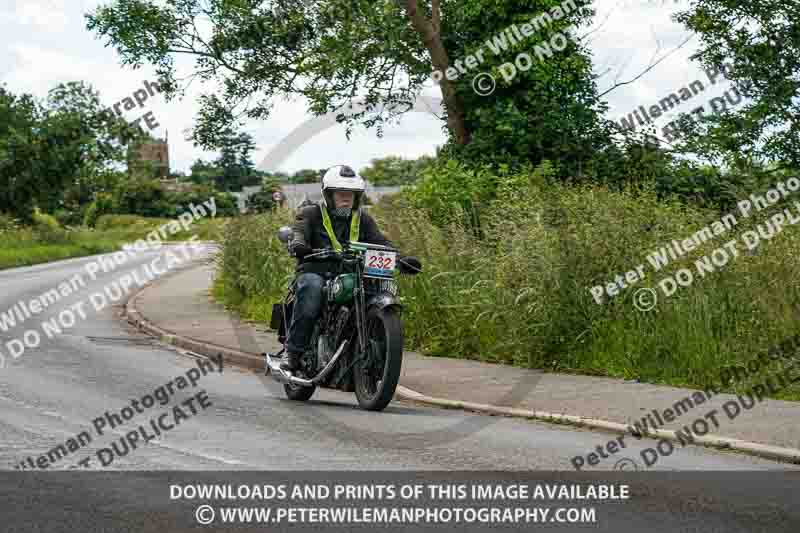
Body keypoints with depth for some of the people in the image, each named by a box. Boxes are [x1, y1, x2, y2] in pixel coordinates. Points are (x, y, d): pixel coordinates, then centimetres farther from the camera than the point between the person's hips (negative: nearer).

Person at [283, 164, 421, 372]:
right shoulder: (310, 214, 8)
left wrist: (400, 259, -15)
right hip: (316, 273, -3)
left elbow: (381, 242, 6)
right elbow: (298, 232, -11)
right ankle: (293, 351, -34)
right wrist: (298, 246, -36)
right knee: (312, 287, -38)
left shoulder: (363, 220, 19)